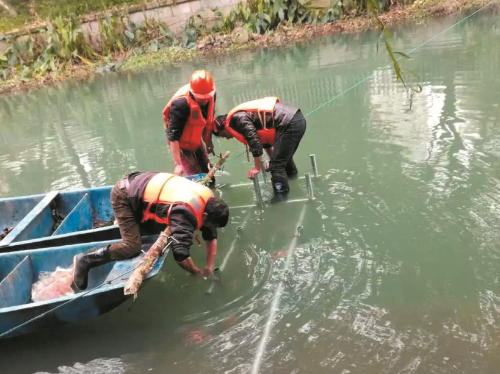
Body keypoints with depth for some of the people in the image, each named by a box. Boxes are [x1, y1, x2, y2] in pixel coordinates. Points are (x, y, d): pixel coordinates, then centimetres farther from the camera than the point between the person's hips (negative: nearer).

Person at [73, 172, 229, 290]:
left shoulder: (208, 200, -6)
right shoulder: (186, 214, -32)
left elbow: (211, 236, 5)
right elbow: (180, 254, -37)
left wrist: (209, 267, 0)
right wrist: (199, 273, -19)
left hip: (138, 183, 9)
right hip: (124, 195, -8)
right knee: (132, 246, -15)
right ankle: (85, 260, -1)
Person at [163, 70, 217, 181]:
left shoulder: (210, 95, -12)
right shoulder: (181, 104, -34)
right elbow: (173, 137, -31)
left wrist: (208, 141, 15)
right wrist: (178, 164, -31)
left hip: (196, 142, 7)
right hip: (181, 144, -7)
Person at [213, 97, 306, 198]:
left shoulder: (239, 119, -10)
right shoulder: (245, 114, 20)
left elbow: (254, 143, -14)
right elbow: (264, 138, 28)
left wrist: (257, 168, -3)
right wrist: (273, 160, 32)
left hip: (290, 124, -10)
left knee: (276, 165, -7)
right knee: (283, 154, 34)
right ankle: (291, 173, 59)